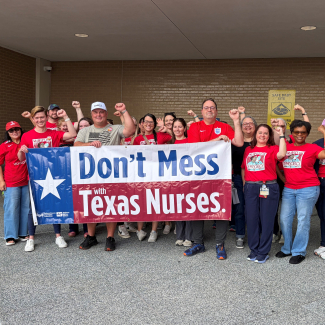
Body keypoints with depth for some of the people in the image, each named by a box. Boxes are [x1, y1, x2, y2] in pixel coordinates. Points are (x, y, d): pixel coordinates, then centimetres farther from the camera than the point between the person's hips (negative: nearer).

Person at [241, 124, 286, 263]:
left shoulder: (272, 149, 3)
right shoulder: (248, 150, 14)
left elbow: (282, 154, -20)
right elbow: (243, 168, 18)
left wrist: (281, 136, -12)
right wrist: (244, 183, 11)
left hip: (268, 188, -3)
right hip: (250, 188, 3)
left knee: (266, 220, 2)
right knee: (251, 219, 6)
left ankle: (263, 252, 13)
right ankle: (253, 250, 20)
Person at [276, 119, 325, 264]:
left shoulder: (312, 148, -1)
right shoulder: (285, 147, 8)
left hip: (308, 189, -4)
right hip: (288, 189, 4)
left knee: (303, 220, 0)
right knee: (284, 218, 6)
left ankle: (299, 252, 13)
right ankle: (287, 248, 23)